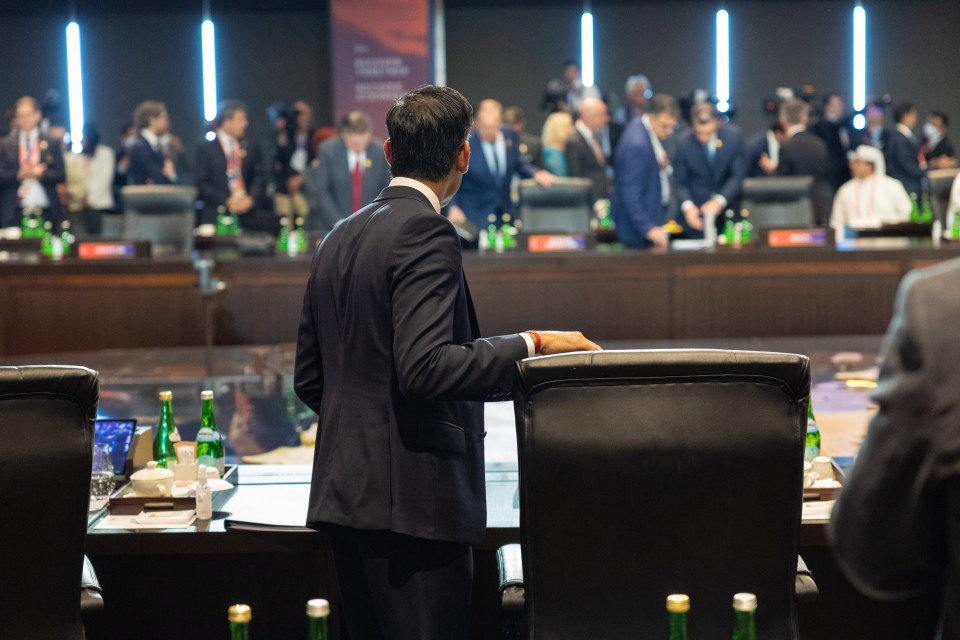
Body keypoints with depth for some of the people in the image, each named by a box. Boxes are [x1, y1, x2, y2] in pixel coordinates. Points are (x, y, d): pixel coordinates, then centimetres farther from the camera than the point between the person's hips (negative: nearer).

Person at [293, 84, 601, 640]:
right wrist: (532, 345, -19)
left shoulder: (339, 238, 14)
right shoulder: (426, 231, -12)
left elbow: (309, 380, 17)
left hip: (346, 491, 9)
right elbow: (424, 366, -23)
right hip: (413, 499, -9)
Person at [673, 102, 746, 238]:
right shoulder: (684, 144, -11)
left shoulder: (733, 138, -10)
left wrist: (719, 201, -23)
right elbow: (680, 183, -6)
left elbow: (737, 176, -9)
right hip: (697, 209, -1)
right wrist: (687, 205, -25)